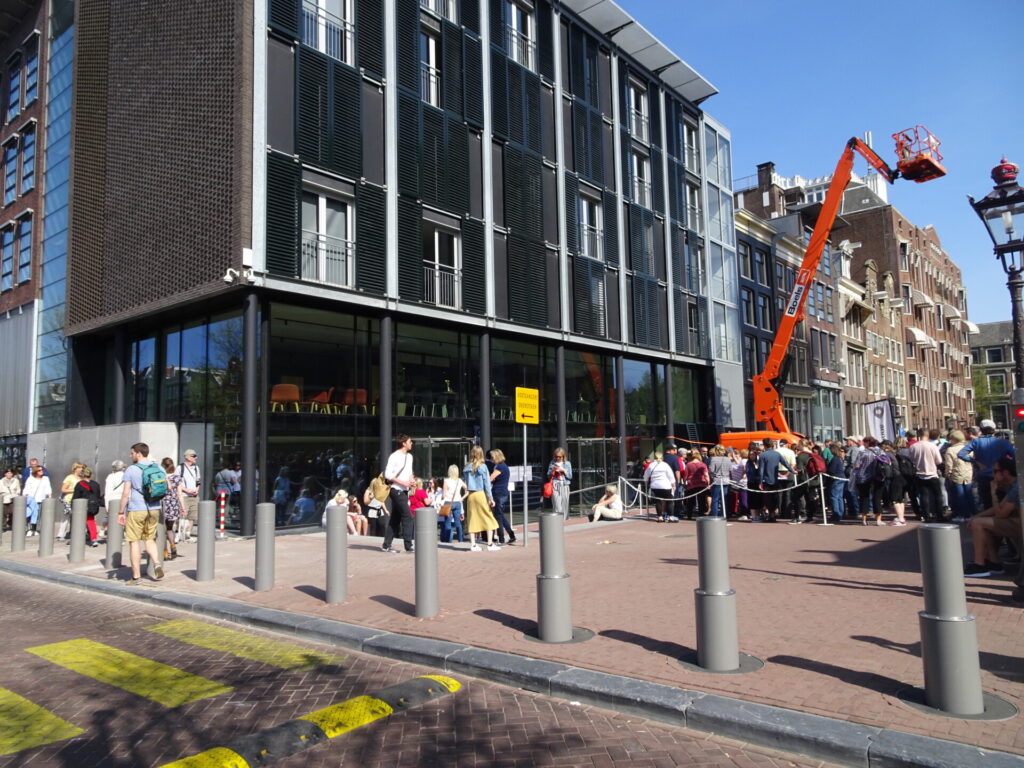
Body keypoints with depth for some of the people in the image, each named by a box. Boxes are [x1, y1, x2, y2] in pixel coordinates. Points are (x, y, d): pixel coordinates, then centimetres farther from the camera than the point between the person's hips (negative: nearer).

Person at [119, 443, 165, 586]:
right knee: (150, 539, 17)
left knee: (134, 542, 4)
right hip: (154, 510, 5)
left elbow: (126, 493, -10)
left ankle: (136, 577, 7)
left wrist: (121, 512, -4)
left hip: (136, 510, -4)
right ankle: (157, 564, -7)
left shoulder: (131, 469, -6)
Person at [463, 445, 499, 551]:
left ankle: (473, 545, 11)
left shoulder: (467, 468, 5)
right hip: (481, 494, -4)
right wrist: (491, 498, -5)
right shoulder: (483, 467, -7)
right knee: (489, 519, 5)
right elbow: (487, 484, -7)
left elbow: (465, 481, 6)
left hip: (470, 495, 4)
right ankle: (490, 544, 3)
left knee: (472, 520, 9)